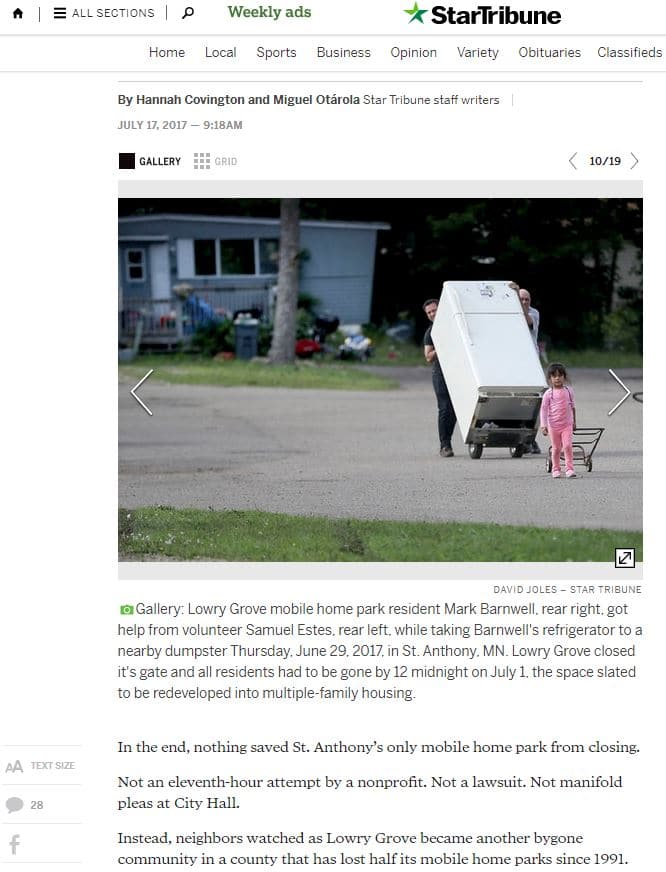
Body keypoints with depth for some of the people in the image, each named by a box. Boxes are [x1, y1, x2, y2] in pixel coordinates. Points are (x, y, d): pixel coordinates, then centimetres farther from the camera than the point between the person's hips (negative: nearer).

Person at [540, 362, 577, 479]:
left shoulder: (568, 391, 3)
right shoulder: (548, 394, -5)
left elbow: (573, 406, 15)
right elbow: (544, 409, -5)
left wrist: (574, 421, 20)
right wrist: (543, 425, -13)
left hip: (567, 424, 1)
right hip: (553, 425, -1)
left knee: (568, 446, -12)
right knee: (556, 448, 8)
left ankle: (569, 469, -10)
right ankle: (556, 470, 21)